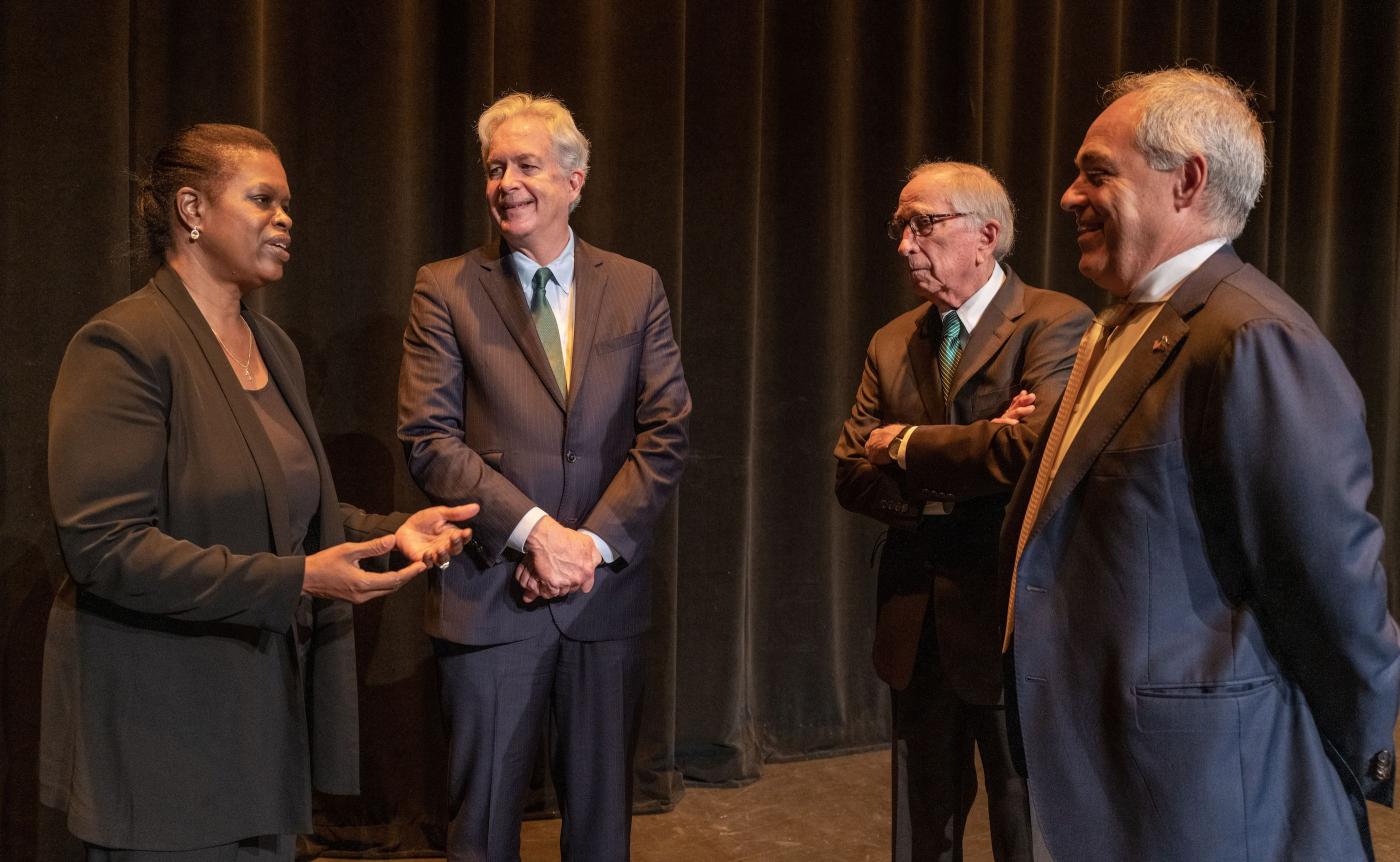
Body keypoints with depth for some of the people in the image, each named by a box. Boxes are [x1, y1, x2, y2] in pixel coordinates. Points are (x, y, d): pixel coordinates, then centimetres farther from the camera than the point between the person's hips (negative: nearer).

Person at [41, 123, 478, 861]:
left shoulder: (274, 347, 12)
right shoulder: (123, 345, -14)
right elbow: (102, 543, -21)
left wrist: (393, 528, 1)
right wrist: (294, 579, -26)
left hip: (265, 709, 8)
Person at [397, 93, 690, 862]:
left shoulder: (636, 288, 6)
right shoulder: (445, 291, 0)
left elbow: (665, 433, 1)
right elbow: (429, 438, -7)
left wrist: (595, 542, -11)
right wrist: (534, 530, -17)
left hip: (605, 591, 2)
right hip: (489, 593, -2)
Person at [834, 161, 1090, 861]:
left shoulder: (1056, 324, -10)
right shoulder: (892, 343, 9)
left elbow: (1035, 446, -27)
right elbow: (852, 476, 1)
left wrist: (906, 446, -13)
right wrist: (962, 462, -17)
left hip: (1011, 623, -6)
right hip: (916, 626, 6)